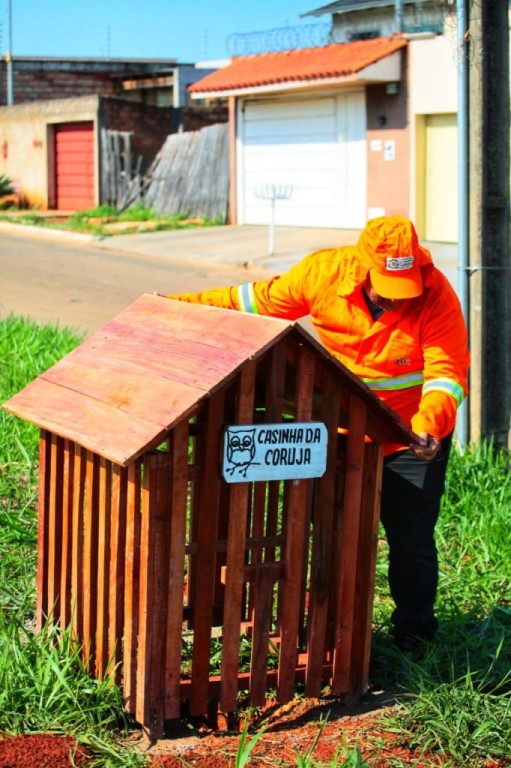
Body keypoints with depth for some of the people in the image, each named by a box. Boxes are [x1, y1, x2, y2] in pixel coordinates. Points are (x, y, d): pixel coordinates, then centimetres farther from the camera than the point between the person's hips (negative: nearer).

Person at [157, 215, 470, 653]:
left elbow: (447, 373, -27)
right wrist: (186, 305, -2)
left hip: (413, 437, -3)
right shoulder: (324, 271, -17)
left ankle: (414, 639, 18)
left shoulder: (435, 296, -24)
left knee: (410, 539, 0)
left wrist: (428, 424, -45)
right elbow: (262, 301, -3)